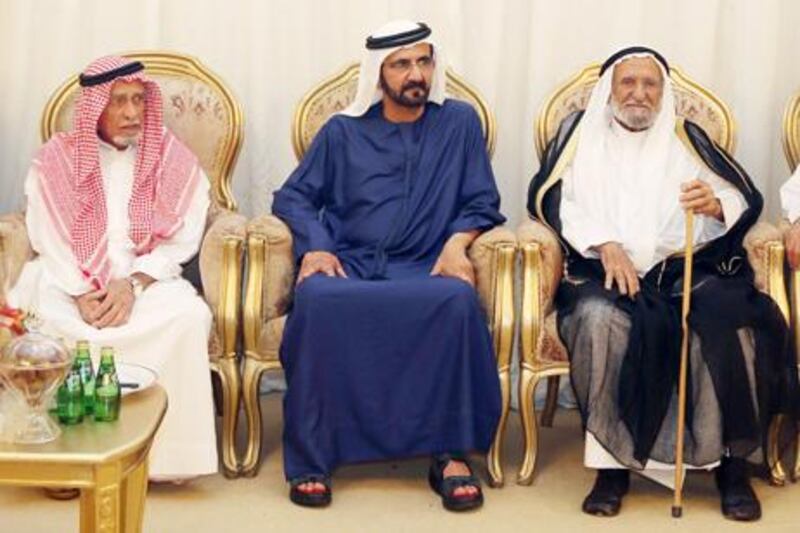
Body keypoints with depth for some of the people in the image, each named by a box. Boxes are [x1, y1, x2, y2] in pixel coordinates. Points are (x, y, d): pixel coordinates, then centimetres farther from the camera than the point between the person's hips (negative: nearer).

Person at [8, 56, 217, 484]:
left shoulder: (172, 157, 6)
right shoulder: (57, 158, 6)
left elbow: (180, 239, -2)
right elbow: (49, 239, -1)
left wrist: (134, 284, -18)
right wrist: (80, 293, -17)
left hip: (149, 279, 0)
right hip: (71, 281, 0)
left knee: (189, 314, -32)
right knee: (39, 319, -33)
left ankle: (163, 452, -21)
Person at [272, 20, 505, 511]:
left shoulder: (460, 122, 14)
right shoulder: (343, 131, 15)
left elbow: (482, 203, 12)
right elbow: (293, 198, 13)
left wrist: (456, 241, -9)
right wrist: (315, 246, -7)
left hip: (423, 269, 0)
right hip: (347, 266, 0)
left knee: (458, 300, -36)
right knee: (316, 300, -35)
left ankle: (452, 453, -25)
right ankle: (311, 456, -27)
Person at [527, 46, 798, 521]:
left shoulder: (686, 136, 19)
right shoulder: (582, 132, 17)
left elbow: (746, 198, 10)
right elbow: (552, 198, 2)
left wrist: (717, 205, -14)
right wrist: (604, 243, -13)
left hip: (690, 267, 1)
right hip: (606, 270, -1)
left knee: (727, 320, -30)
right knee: (599, 318, -35)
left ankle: (733, 460, -20)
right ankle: (613, 460, -25)